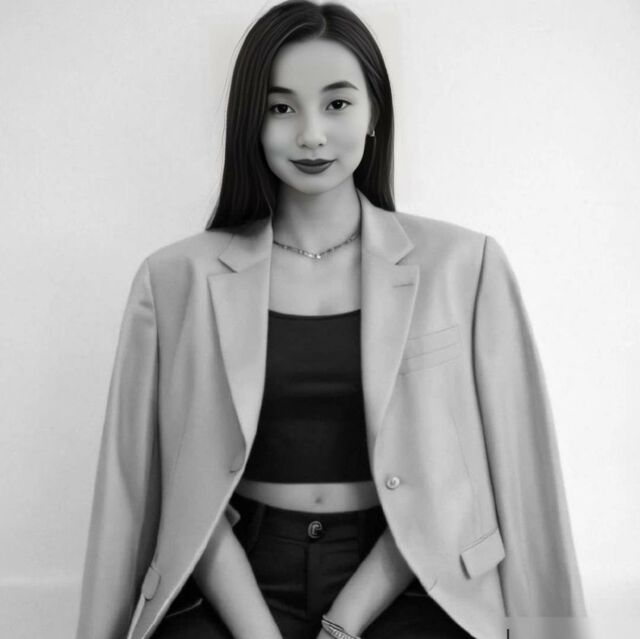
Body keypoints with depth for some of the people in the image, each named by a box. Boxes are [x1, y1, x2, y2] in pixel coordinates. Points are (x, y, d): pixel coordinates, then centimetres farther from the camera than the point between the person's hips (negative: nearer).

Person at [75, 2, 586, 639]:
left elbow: (466, 471, -2)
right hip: (238, 580, 1)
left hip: (399, 583, 0)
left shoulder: (465, 265, -1)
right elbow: (188, 482, 0)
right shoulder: (176, 278, 1)